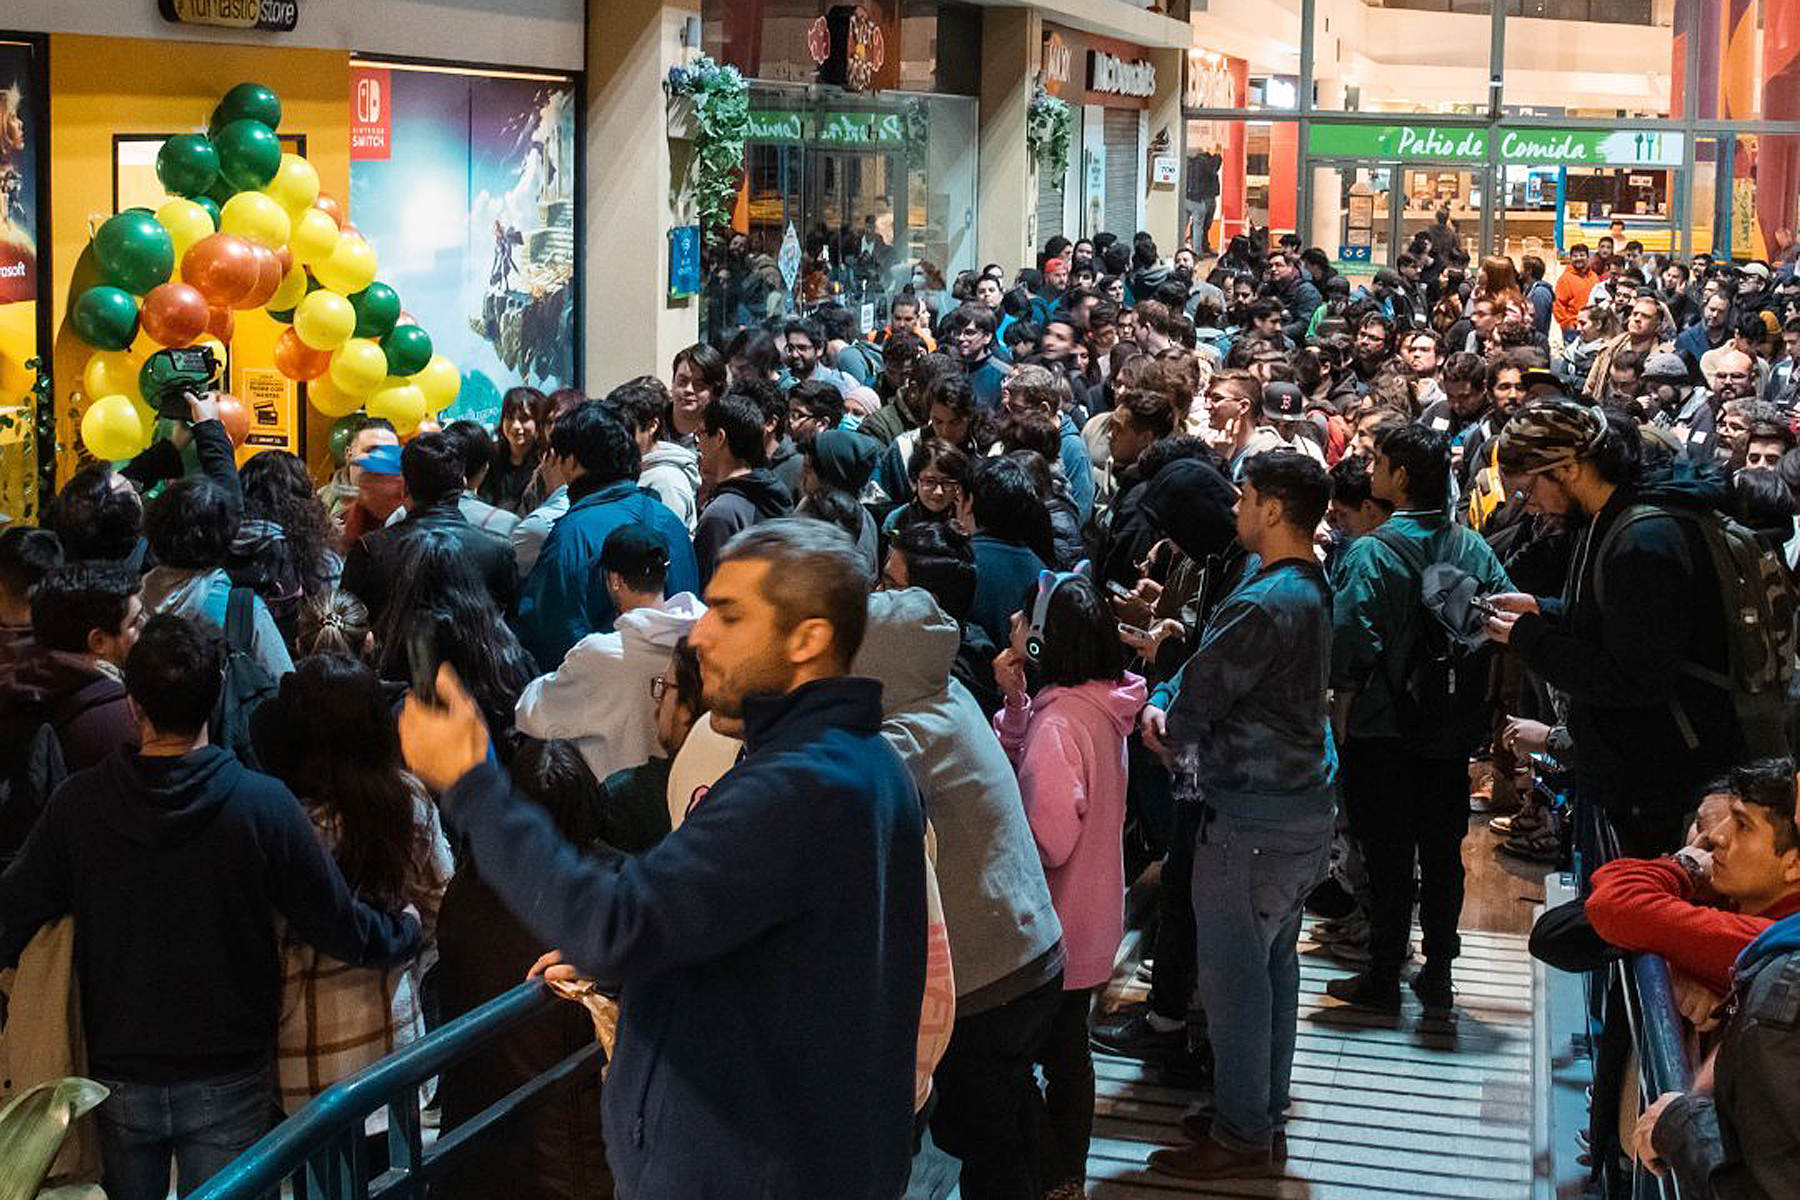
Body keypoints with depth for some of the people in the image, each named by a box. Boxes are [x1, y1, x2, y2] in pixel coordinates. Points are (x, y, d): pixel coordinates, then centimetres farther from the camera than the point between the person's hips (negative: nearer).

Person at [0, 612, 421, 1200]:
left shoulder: (77, 803, -13)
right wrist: (411, 932, 9)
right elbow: (339, 927, -11)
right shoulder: (263, 804, -17)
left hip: (119, 1080, 1)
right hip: (226, 1083, -1)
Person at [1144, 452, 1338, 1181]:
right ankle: (1264, 1113, 29)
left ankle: (1242, 1136, 9)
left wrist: (1173, 731, 5)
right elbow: (1216, 674, 13)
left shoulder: (1264, 605, -23)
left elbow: (1196, 698, -16)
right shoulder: (1310, 588, 9)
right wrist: (1175, 715, -2)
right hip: (1301, 801, 10)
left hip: (1251, 817, -10)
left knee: (1232, 972, 0)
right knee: (1274, 963, 17)